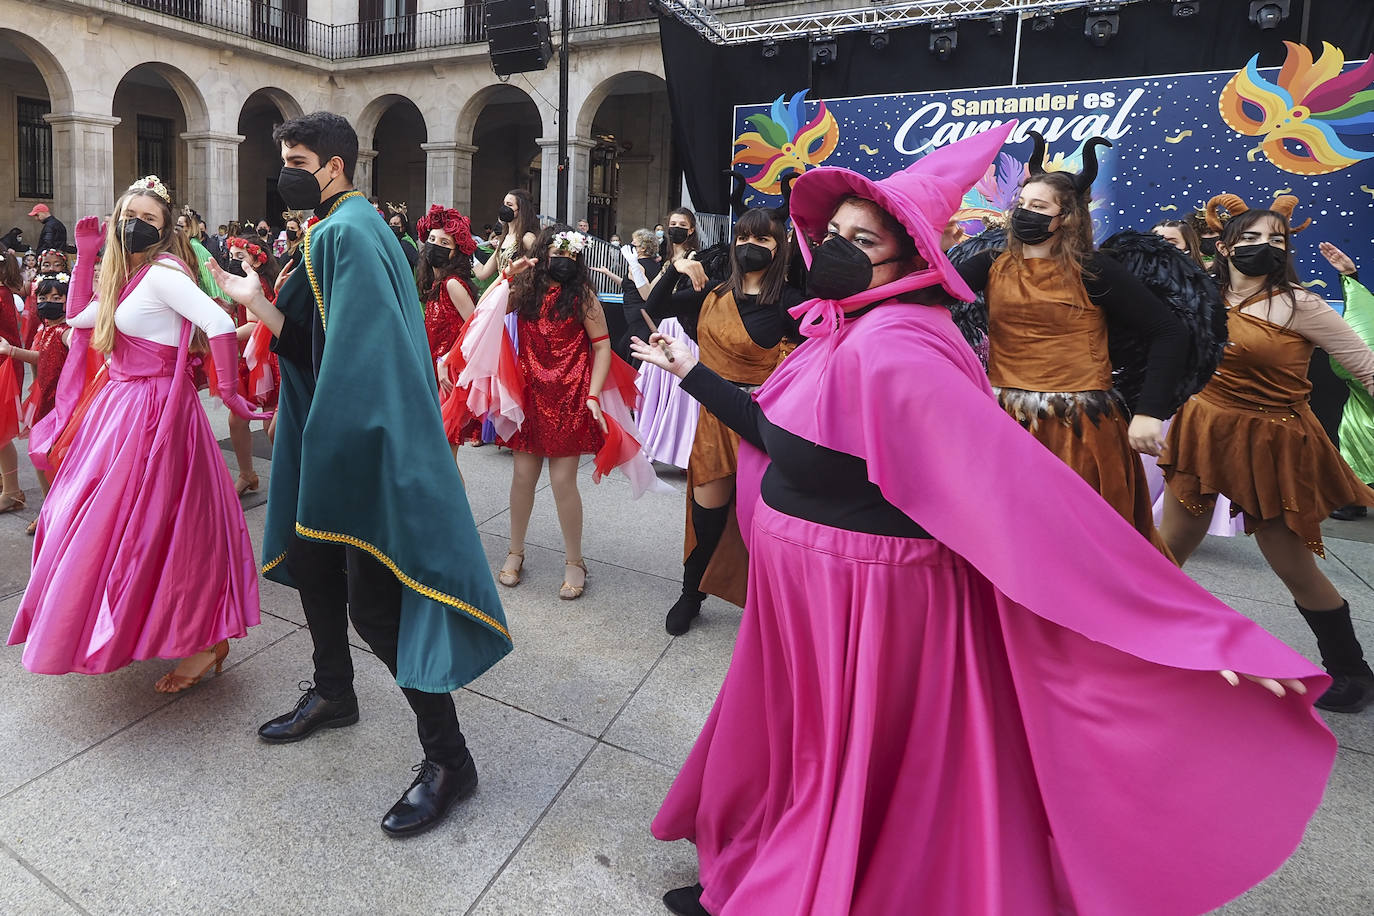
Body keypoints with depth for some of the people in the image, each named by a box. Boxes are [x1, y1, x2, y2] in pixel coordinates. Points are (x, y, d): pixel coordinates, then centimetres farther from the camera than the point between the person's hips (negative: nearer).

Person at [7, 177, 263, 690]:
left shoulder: (162, 272, -14)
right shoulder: (127, 277, 14)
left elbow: (220, 324, -27)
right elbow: (78, 316, 22)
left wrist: (229, 392, -22)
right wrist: (86, 255, 14)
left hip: (153, 410, -10)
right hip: (123, 405, 10)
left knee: (152, 524, -6)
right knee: (119, 520, 18)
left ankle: (207, 640, 5)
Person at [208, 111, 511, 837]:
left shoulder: (347, 232, -16)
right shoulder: (331, 232, 15)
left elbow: (369, 353, -26)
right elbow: (312, 342, 15)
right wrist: (254, 300, 5)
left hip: (368, 447, -10)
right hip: (330, 441, 10)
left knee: (372, 600, -8)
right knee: (311, 558, 21)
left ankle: (449, 760, 5)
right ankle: (333, 694, 43)